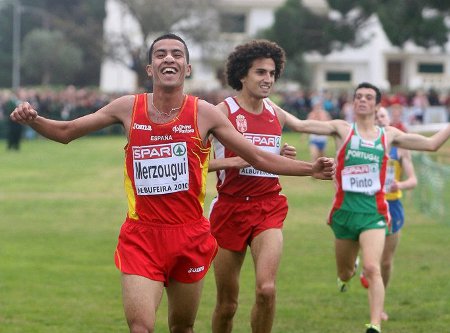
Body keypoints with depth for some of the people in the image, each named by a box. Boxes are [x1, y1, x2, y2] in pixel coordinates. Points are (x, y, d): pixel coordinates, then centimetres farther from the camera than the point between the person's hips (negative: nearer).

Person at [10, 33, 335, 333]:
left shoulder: (204, 113, -2)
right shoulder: (129, 108, 1)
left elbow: (258, 157, 3)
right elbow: (66, 132, 10)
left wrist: (311, 169, -6)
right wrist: (33, 119, -9)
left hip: (190, 234, 1)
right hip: (141, 235, -1)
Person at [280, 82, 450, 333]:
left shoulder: (389, 135, 8)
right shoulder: (342, 129, 2)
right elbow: (300, 125, -6)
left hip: (373, 211, -1)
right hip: (345, 209, 1)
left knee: (372, 268, -22)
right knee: (344, 273, 16)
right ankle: (348, 272, 55)